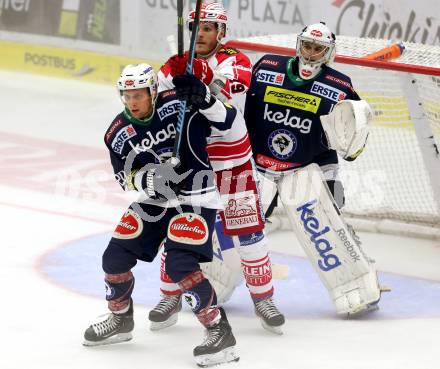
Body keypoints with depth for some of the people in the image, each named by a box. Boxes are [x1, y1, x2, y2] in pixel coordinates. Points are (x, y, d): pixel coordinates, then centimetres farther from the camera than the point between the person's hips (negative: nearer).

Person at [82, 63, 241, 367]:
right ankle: (120, 319, 32)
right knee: (115, 258, 5)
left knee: (180, 265, -23)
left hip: (195, 198, -6)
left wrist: (204, 100, -33)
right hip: (153, 200, 6)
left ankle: (219, 331, -14)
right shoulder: (118, 134, -3)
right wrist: (146, 179, -19)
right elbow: (125, 178, 2)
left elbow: (229, 120, -16)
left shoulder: (180, 103, -17)